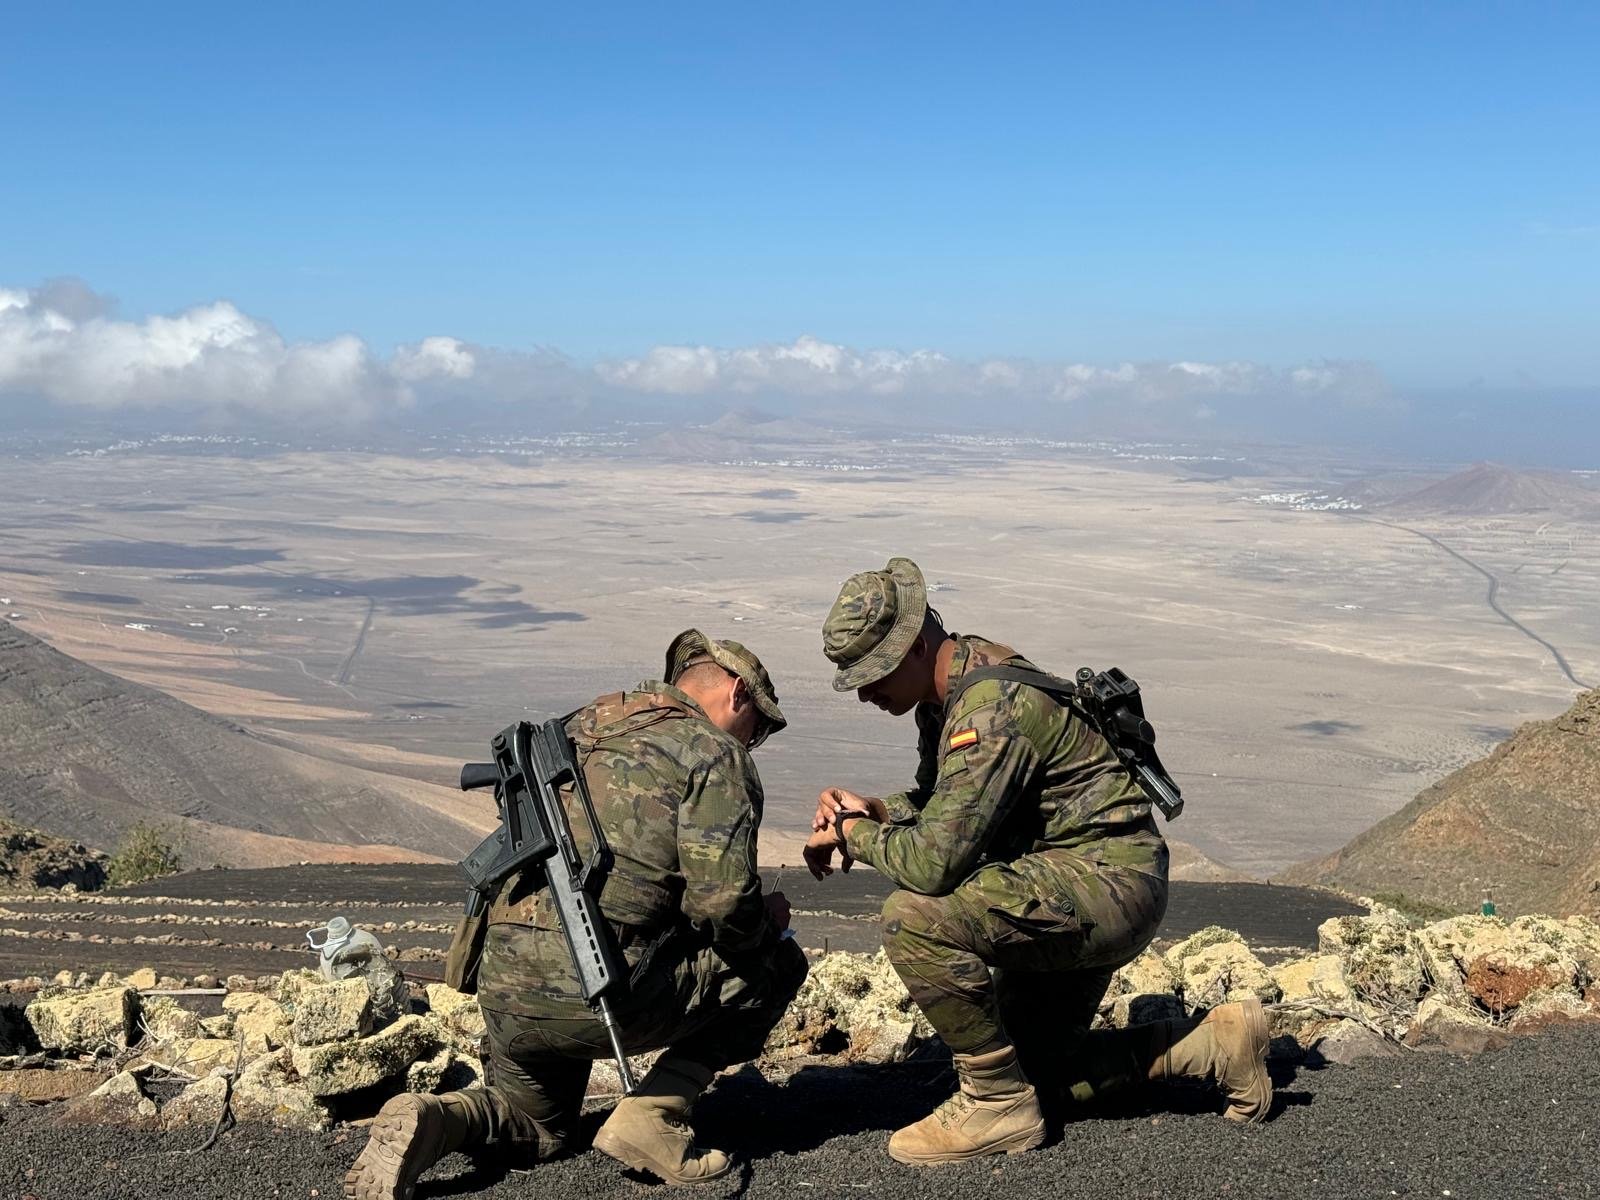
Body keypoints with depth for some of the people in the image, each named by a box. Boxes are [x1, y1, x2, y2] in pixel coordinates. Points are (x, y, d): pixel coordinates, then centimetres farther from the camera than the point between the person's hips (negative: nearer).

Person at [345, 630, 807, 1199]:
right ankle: (652, 1115, 4)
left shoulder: (578, 730, 22)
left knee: (537, 1131, 33)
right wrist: (767, 920, 12)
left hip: (502, 989, 7)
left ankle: (430, 1121, 2)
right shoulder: (715, 753, -1)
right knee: (777, 964, 14)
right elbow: (722, 904, -12)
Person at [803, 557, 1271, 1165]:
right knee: (1038, 1069, 19)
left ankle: (997, 1103, -10)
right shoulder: (943, 694, 6)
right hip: (1069, 891, 11)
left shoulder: (991, 708, -26)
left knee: (916, 917, -27)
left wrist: (852, 834, -14)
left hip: (1109, 882, -11)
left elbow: (936, 859, -33)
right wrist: (872, 810, 0)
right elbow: (936, 804, 21)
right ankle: (1216, 1045, 26)